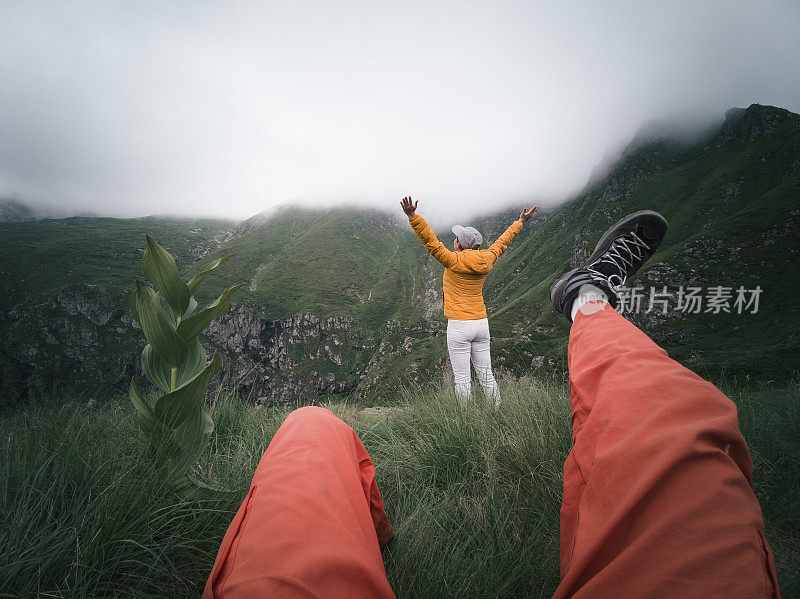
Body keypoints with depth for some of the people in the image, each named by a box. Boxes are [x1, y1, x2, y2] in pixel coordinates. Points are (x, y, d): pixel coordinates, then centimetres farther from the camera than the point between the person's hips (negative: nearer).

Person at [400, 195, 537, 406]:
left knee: (462, 379, 1)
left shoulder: (454, 261, -12)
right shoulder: (485, 260, 5)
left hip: (459, 326, -6)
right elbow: (502, 242, 20)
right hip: (481, 323, 6)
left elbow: (430, 241, -21)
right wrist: (520, 222, 35)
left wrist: (412, 216, -28)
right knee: (486, 374, 14)